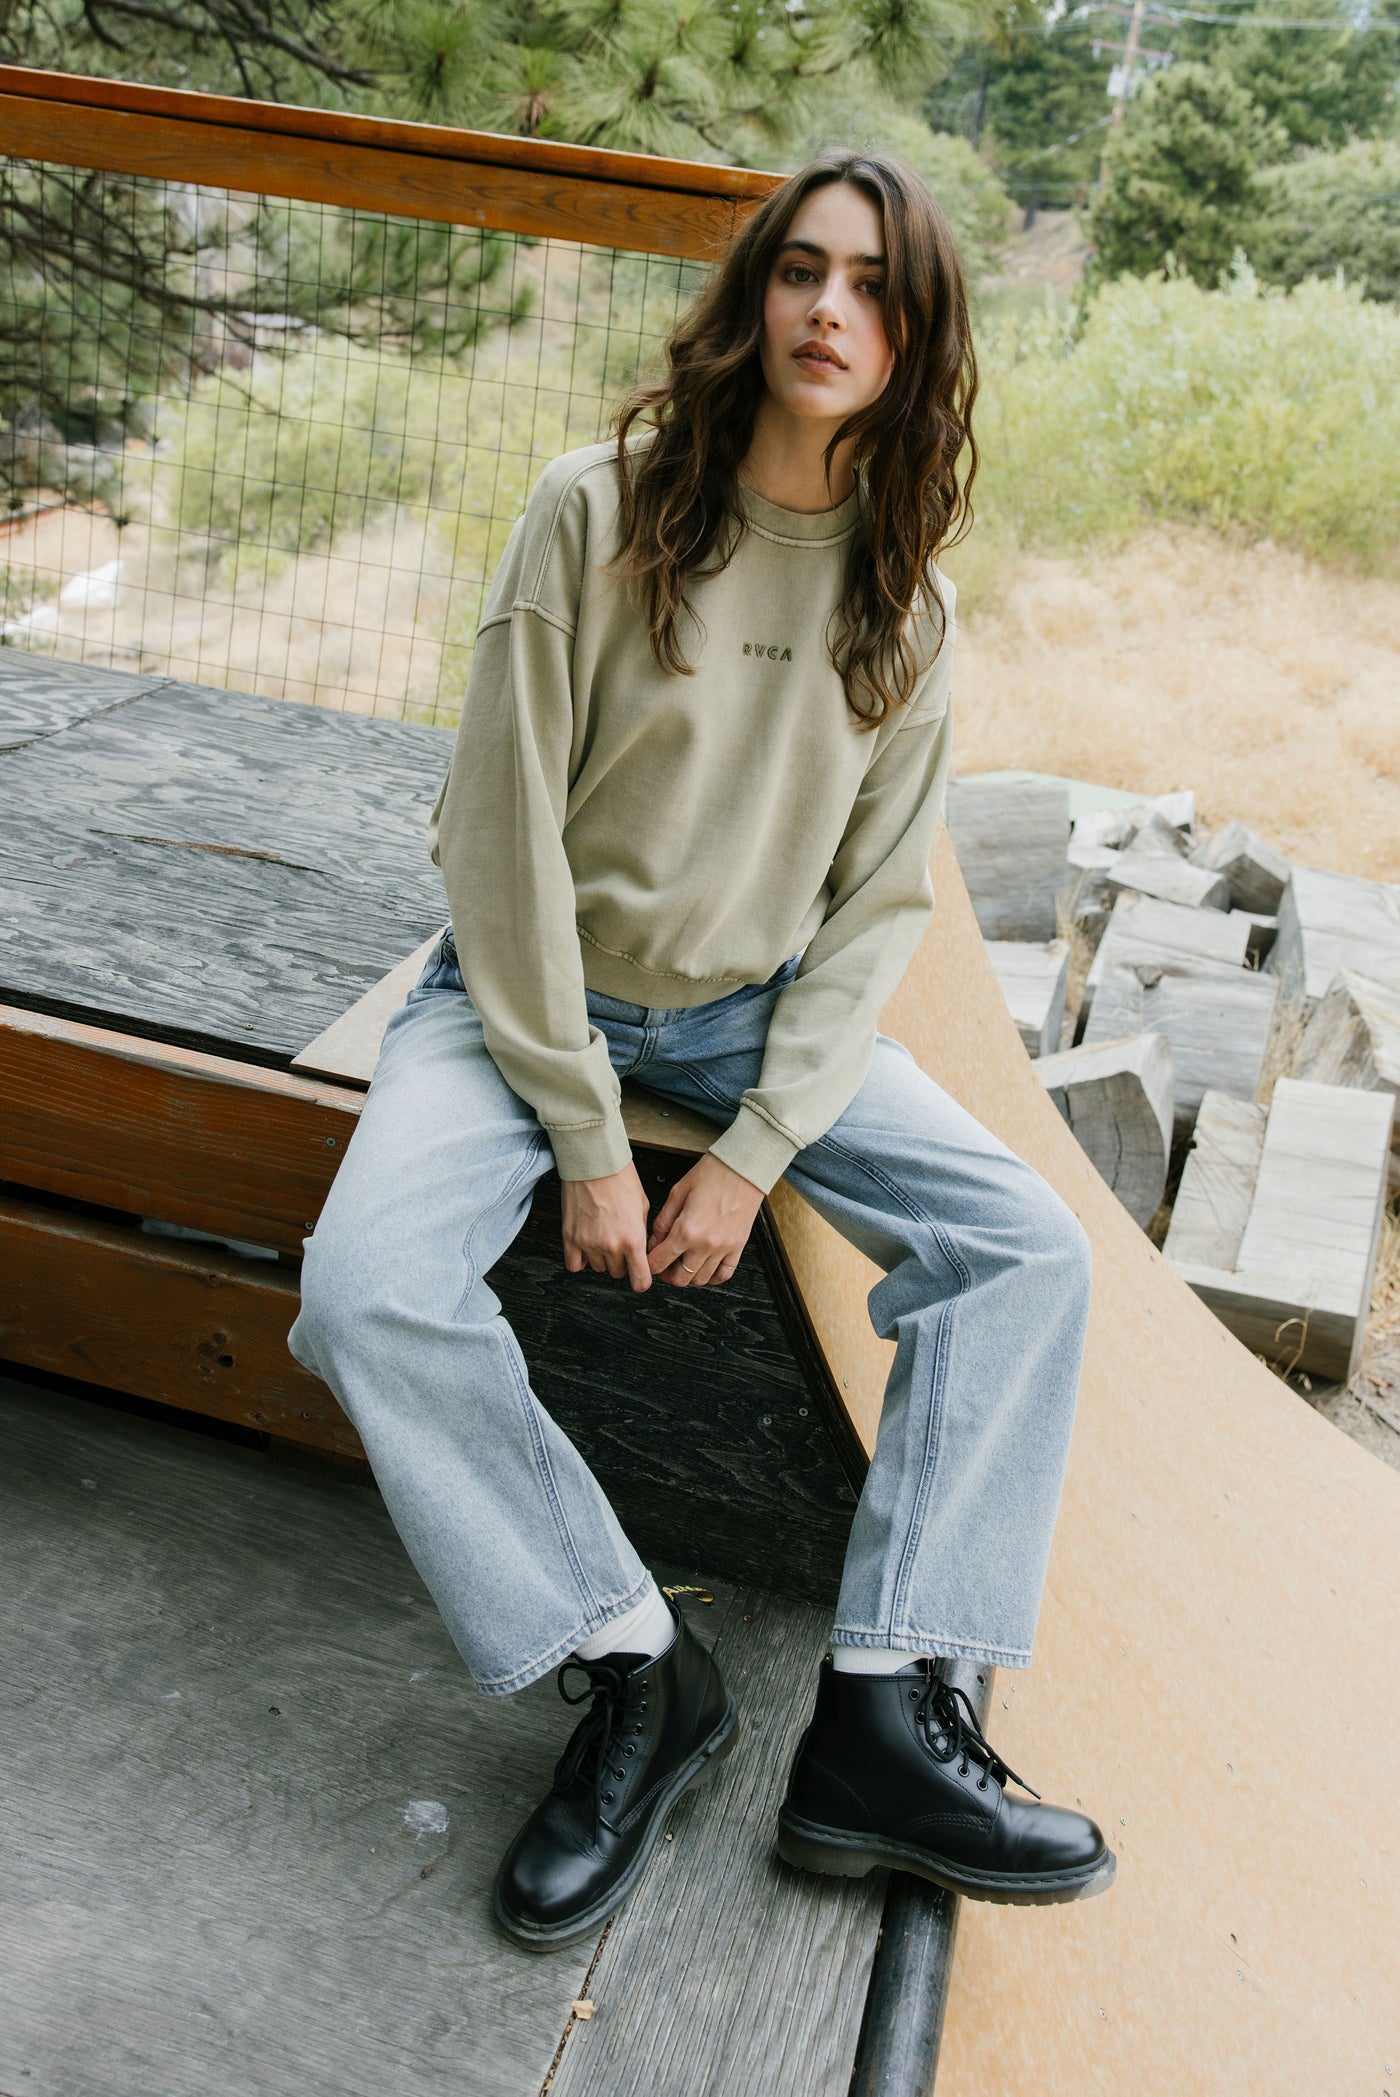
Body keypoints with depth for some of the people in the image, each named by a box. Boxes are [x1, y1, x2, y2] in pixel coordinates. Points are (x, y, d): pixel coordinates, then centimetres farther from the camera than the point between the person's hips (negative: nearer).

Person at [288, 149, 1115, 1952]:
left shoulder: (909, 604, 0)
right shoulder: (598, 513, -11)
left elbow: (877, 901, -1)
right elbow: (503, 832, -13)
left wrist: (756, 1154, -12)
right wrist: (584, 1136, -14)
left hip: (759, 1013, 3)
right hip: (532, 989, -3)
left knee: (1032, 1250, -13)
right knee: (365, 1293, -27)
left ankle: (883, 1712, -11)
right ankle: (633, 1665, -10)